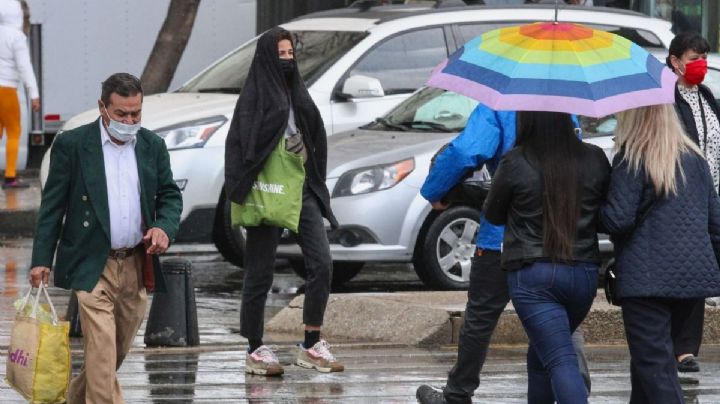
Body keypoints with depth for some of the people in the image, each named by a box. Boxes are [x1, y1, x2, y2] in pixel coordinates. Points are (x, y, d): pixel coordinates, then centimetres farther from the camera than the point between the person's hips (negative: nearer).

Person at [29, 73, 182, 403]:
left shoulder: (153, 146, 7)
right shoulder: (72, 145, -5)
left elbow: (170, 195, 14)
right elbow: (52, 206, -3)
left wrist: (165, 227, -9)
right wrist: (42, 260, -8)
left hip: (137, 266, 5)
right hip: (93, 267, -5)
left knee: (119, 349, 14)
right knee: (102, 352, -13)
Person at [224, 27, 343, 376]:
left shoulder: (297, 93, 14)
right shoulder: (255, 96, -7)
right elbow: (240, 144, -13)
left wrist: (317, 184, 13)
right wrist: (240, 190, -22)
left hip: (303, 191, 7)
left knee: (321, 263, -2)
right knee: (260, 273, 1)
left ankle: (311, 346, 5)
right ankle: (255, 351, 9)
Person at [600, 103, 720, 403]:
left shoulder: (631, 159, -8)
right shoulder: (694, 158, 12)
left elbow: (618, 219, -14)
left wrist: (598, 210, 6)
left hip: (648, 277, -7)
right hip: (694, 274, 7)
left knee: (654, 366, -7)